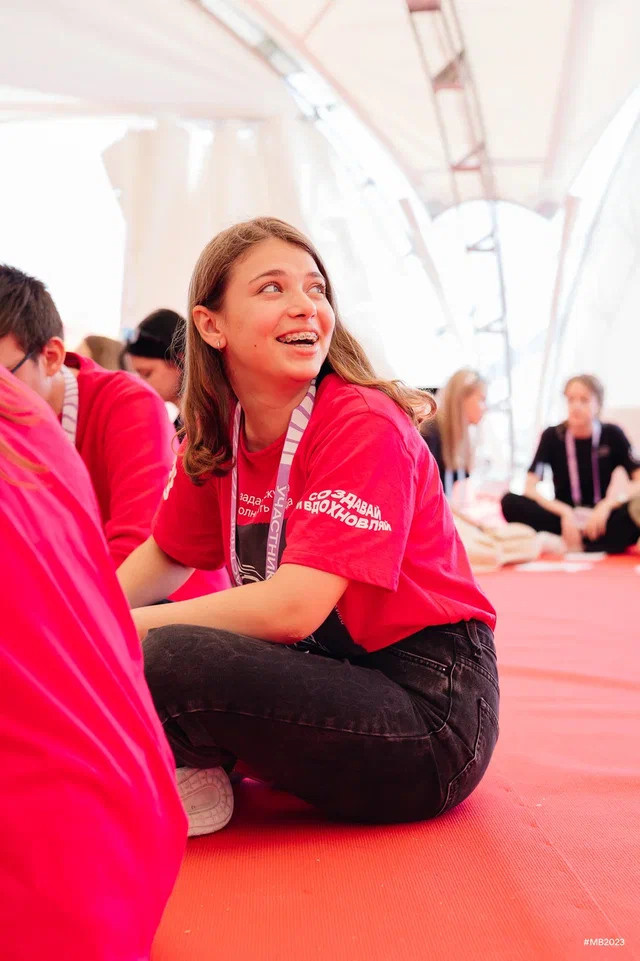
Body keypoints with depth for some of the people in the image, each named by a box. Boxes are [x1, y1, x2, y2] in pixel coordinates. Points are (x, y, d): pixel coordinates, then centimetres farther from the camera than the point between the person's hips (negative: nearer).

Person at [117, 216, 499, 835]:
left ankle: (193, 781, 2)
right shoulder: (216, 434, 3)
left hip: (428, 710, -7)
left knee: (162, 661, -26)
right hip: (326, 674, 7)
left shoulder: (364, 426, -19)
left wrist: (127, 627, -19)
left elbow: (292, 608, -27)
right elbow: (167, 555, 16)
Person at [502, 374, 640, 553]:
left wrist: (607, 505, -24)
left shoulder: (612, 435, 0)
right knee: (510, 502, -27)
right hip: (562, 518, 0)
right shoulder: (552, 436, 0)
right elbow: (530, 488, -10)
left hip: (599, 520, 0)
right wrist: (565, 512, -24)